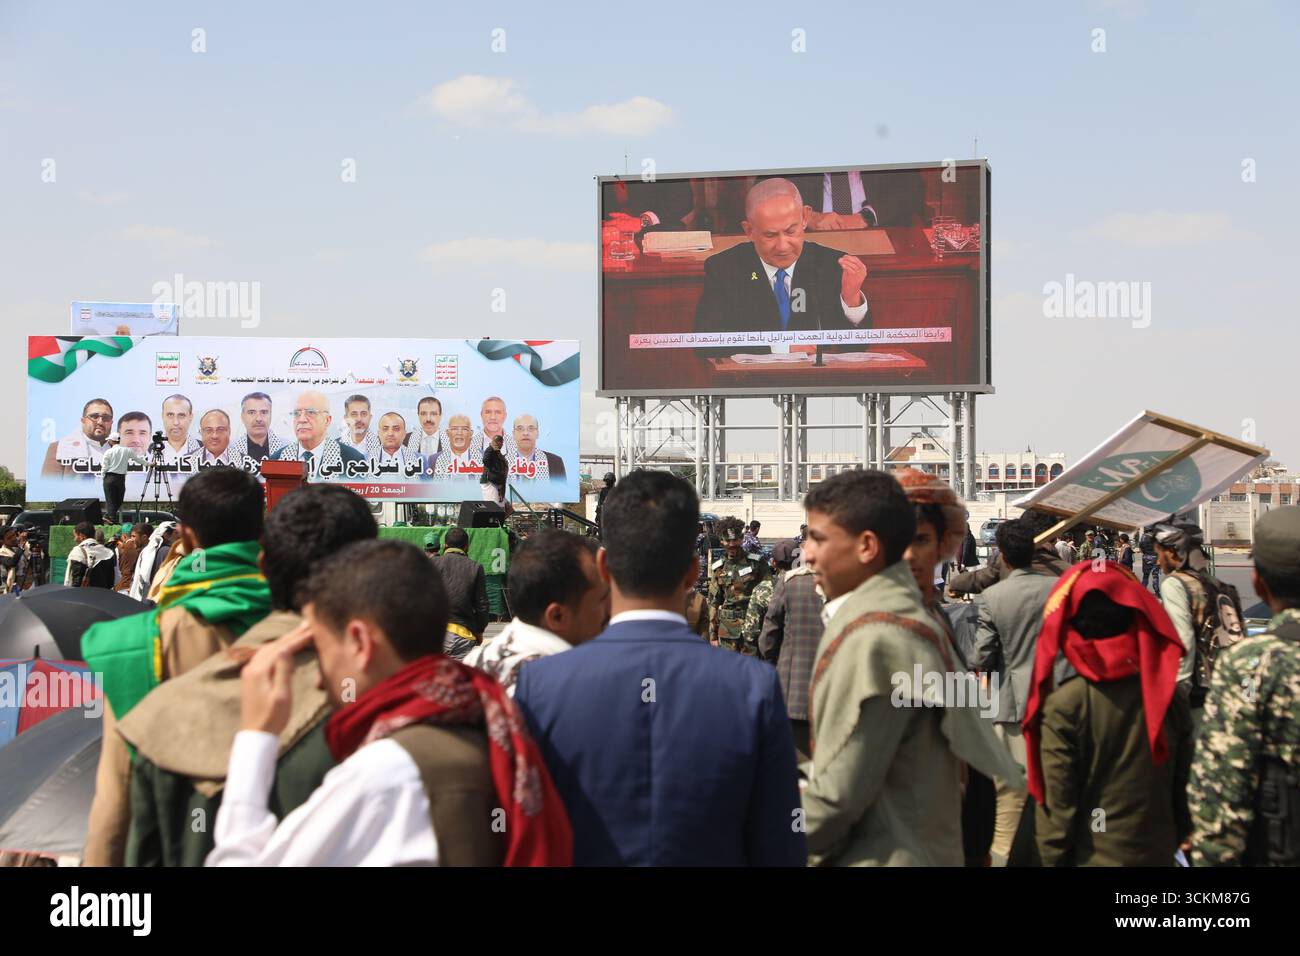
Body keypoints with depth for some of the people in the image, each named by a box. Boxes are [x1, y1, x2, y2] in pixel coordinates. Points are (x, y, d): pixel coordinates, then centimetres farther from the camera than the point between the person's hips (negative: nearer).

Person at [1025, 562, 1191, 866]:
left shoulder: (1063, 705, -18)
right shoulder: (1170, 698, -6)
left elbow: (1057, 803, -14)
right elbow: (1186, 787, 2)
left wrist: (1053, 858, -2)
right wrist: (1180, 840, 16)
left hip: (1090, 858, -3)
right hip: (1158, 854, 3)